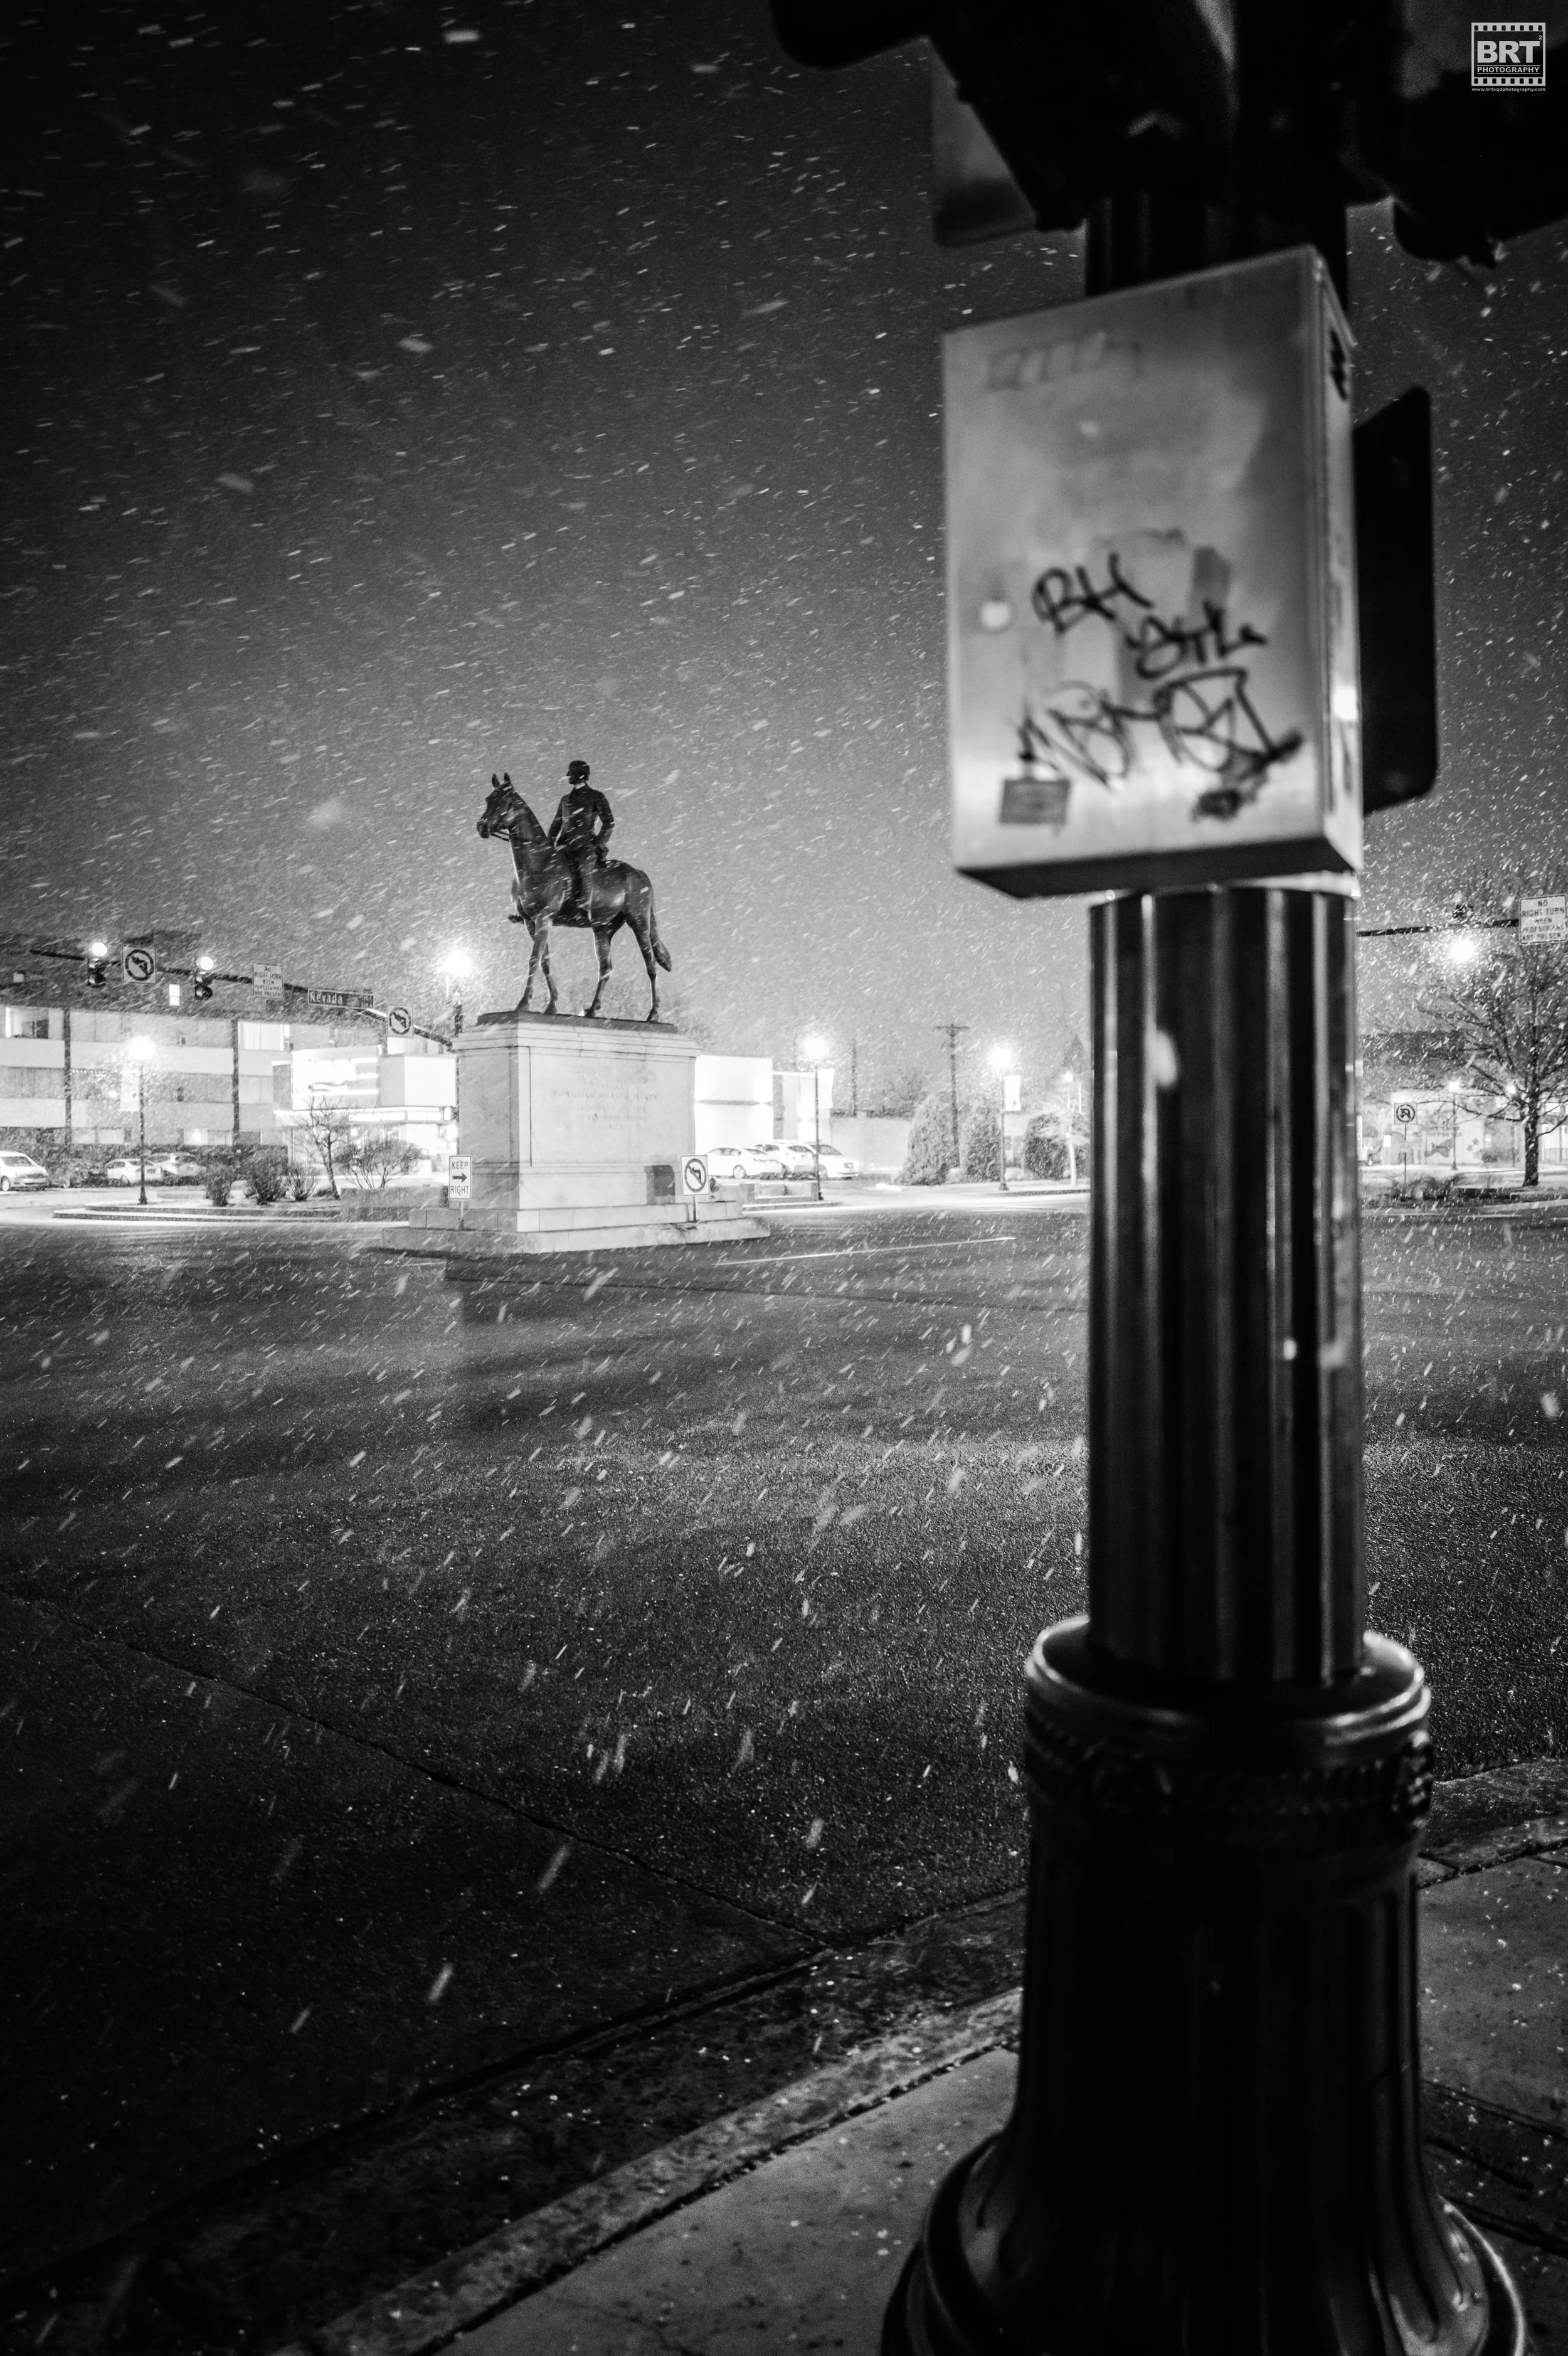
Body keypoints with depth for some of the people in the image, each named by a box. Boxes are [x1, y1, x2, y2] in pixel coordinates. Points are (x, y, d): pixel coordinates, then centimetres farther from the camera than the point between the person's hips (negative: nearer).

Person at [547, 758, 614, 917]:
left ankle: (584, 909, -48)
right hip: (565, 846, 7)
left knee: (583, 867, -36)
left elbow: (609, 822, 2)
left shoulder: (595, 796, 6)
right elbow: (556, 824, 26)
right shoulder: (566, 798, 23)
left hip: (586, 846, -6)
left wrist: (598, 845, -8)